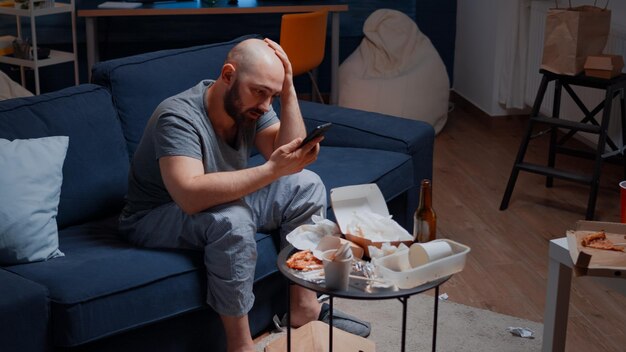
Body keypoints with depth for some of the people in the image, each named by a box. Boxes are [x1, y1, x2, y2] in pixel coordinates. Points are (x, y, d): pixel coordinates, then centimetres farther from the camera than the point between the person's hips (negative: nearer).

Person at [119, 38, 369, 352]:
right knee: (232, 219, -37)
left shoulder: (250, 106, -7)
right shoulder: (178, 116, -30)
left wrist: (288, 91, -23)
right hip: (157, 218, -8)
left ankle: (304, 305, 1)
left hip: (224, 202, 8)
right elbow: (190, 196, -43)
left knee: (307, 185, -3)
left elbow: (288, 155, -14)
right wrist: (271, 170, -45)